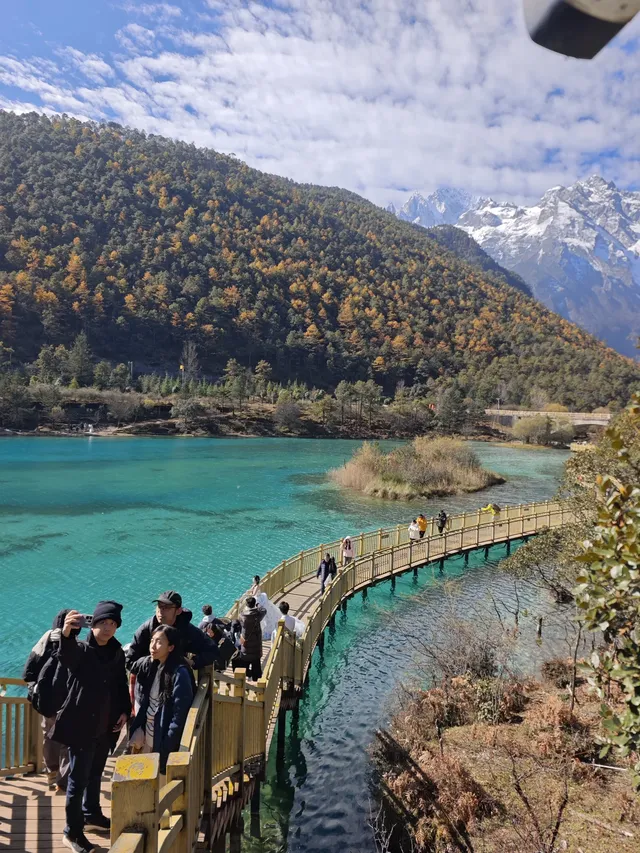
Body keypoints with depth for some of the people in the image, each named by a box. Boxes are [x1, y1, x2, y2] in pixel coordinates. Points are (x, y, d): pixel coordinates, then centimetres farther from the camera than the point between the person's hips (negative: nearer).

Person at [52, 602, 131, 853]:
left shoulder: (117, 653, 2)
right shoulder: (80, 650, -15)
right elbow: (65, 656, -40)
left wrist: (124, 711, -2)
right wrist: (66, 633, -62)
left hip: (106, 726, 6)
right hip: (81, 726, -5)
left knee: (95, 774, 22)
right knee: (78, 779, 3)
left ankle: (91, 814, 42)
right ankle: (72, 832, 18)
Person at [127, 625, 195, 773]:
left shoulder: (180, 673, -18)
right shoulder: (149, 666, 4)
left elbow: (180, 716, -18)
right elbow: (144, 704, 13)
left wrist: (166, 748, -17)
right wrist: (138, 733, 4)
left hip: (165, 742, -7)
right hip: (147, 738, 7)